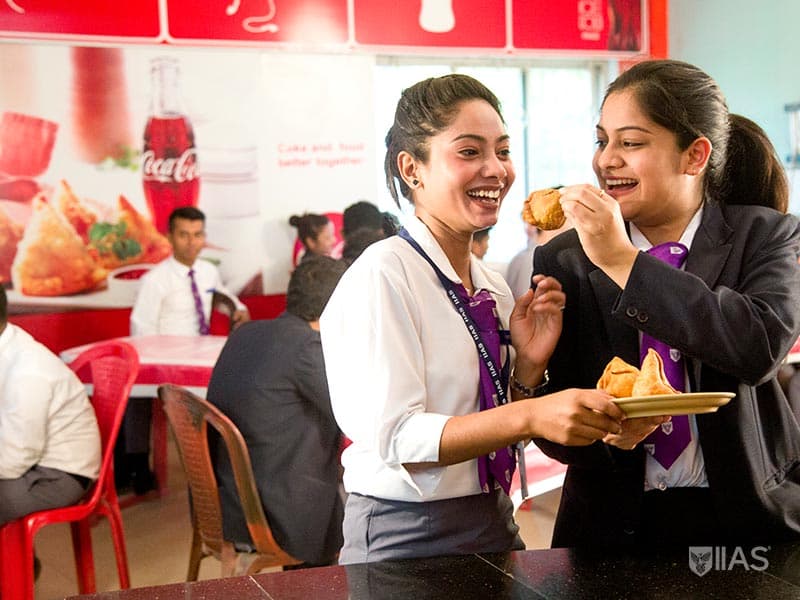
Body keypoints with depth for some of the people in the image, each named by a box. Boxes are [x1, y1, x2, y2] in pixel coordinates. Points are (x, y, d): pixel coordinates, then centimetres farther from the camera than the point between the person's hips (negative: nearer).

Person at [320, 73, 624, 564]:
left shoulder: (494, 288, 6)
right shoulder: (383, 275, -16)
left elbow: (495, 433, 12)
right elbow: (393, 438, -24)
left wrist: (530, 364, -5)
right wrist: (529, 416, -33)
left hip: (495, 524, 7)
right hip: (407, 540, -7)